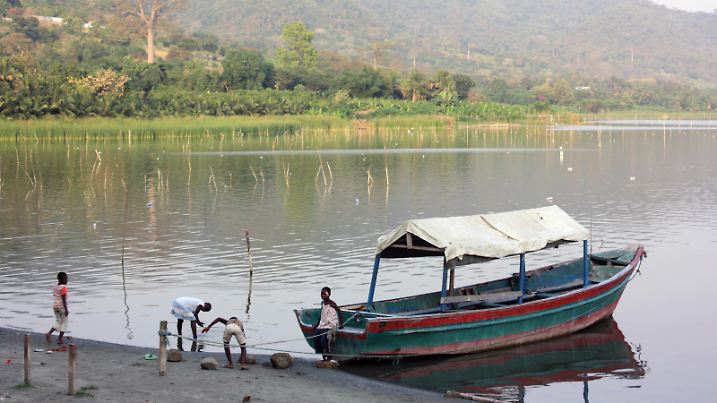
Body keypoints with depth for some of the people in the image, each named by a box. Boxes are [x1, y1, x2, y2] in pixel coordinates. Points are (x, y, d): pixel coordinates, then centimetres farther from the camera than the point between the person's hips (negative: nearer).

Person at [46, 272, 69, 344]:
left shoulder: (56, 287, 9)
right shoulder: (63, 288, -15)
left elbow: (54, 296, 15)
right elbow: (64, 299, -18)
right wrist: (66, 310, -17)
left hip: (55, 306, 7)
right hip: (62, 306, -7)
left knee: (58, 322, 16)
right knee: (64, 323, 5)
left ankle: (49, 333, -4)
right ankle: (60, 339, 2)